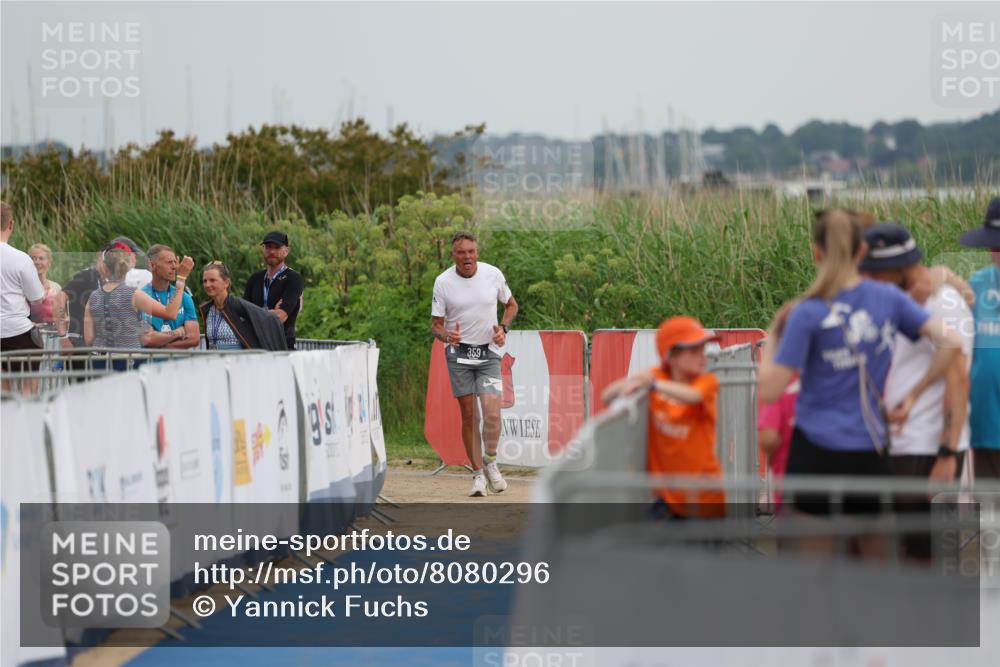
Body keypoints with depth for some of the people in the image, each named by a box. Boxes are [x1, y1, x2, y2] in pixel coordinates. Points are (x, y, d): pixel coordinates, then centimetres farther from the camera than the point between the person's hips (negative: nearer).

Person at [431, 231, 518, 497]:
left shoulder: (493, 274, -4)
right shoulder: (443, 282, -7)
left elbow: (511, 305, 13)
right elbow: (436, 324, -2)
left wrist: (503, 328, -6)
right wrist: (447, 336, -24)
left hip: (489, 352, 0)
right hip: (458, 354, 0)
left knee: (492, 413, -13)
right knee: (469, 415, 0)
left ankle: (490, 461, 13)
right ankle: (477, 474, 12)